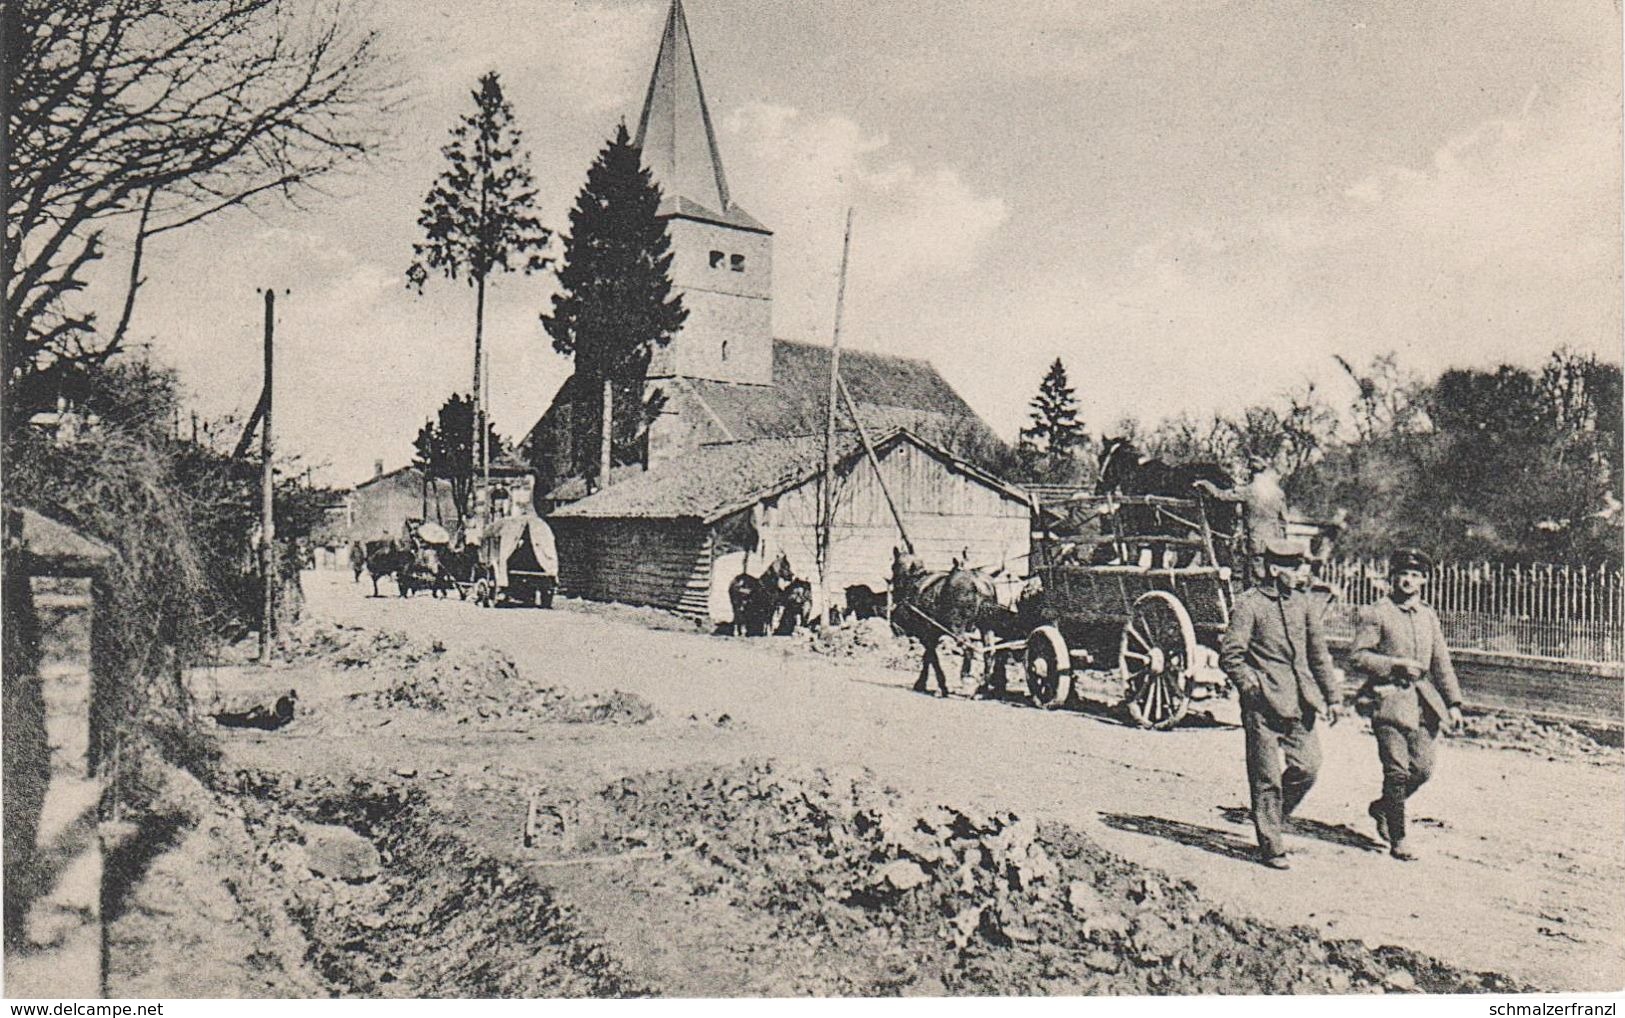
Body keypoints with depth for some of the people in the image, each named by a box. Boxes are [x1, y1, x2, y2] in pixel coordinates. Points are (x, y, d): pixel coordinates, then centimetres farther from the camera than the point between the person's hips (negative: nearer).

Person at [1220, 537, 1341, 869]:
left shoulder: (1302, 603, 11)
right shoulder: (1249, 604, -7)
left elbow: (1319, 653, 17)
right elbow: (1229, 656, -8)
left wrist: (1331, 697, 15)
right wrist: (1254, 687, -15)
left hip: (1300, 703, 6)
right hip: (1263, 705, -6)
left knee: (1308, 767, 3)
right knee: (1267, 778, 0)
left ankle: (1271, 817, 28)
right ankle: (1270, 848, 12)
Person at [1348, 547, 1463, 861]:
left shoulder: (1428, 616, 15)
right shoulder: (1375, 614, -3)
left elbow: (1442, 662, 17)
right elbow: (1357, 656, -8)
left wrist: (1453, 702, 11)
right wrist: (1396, 664, -16)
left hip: (1423, 701, 6)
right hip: (1389, 698, -6)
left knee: (1422, 769, 3)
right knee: (1397, 771, -6)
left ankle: (1383, 807, 29)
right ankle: (1397, 841, 4)